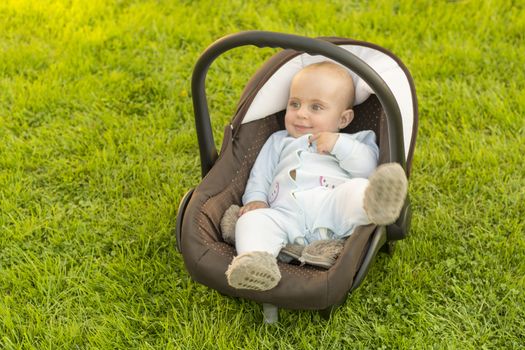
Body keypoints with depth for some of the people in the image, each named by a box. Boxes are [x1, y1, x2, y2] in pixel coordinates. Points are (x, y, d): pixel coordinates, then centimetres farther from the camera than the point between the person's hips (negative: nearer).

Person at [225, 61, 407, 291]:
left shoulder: (354, 141, 29)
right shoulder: (279, 141, 38)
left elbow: (367, 168, 10)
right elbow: (260, 174, 28)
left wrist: (339, 145, -1)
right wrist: (255, 198, 8)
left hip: (333, 204, -2)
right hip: (286, 212, 2)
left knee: (358, 188, -34)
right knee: (253, 219, -27)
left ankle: (377, 205, -66)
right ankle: (255, 258, -54)